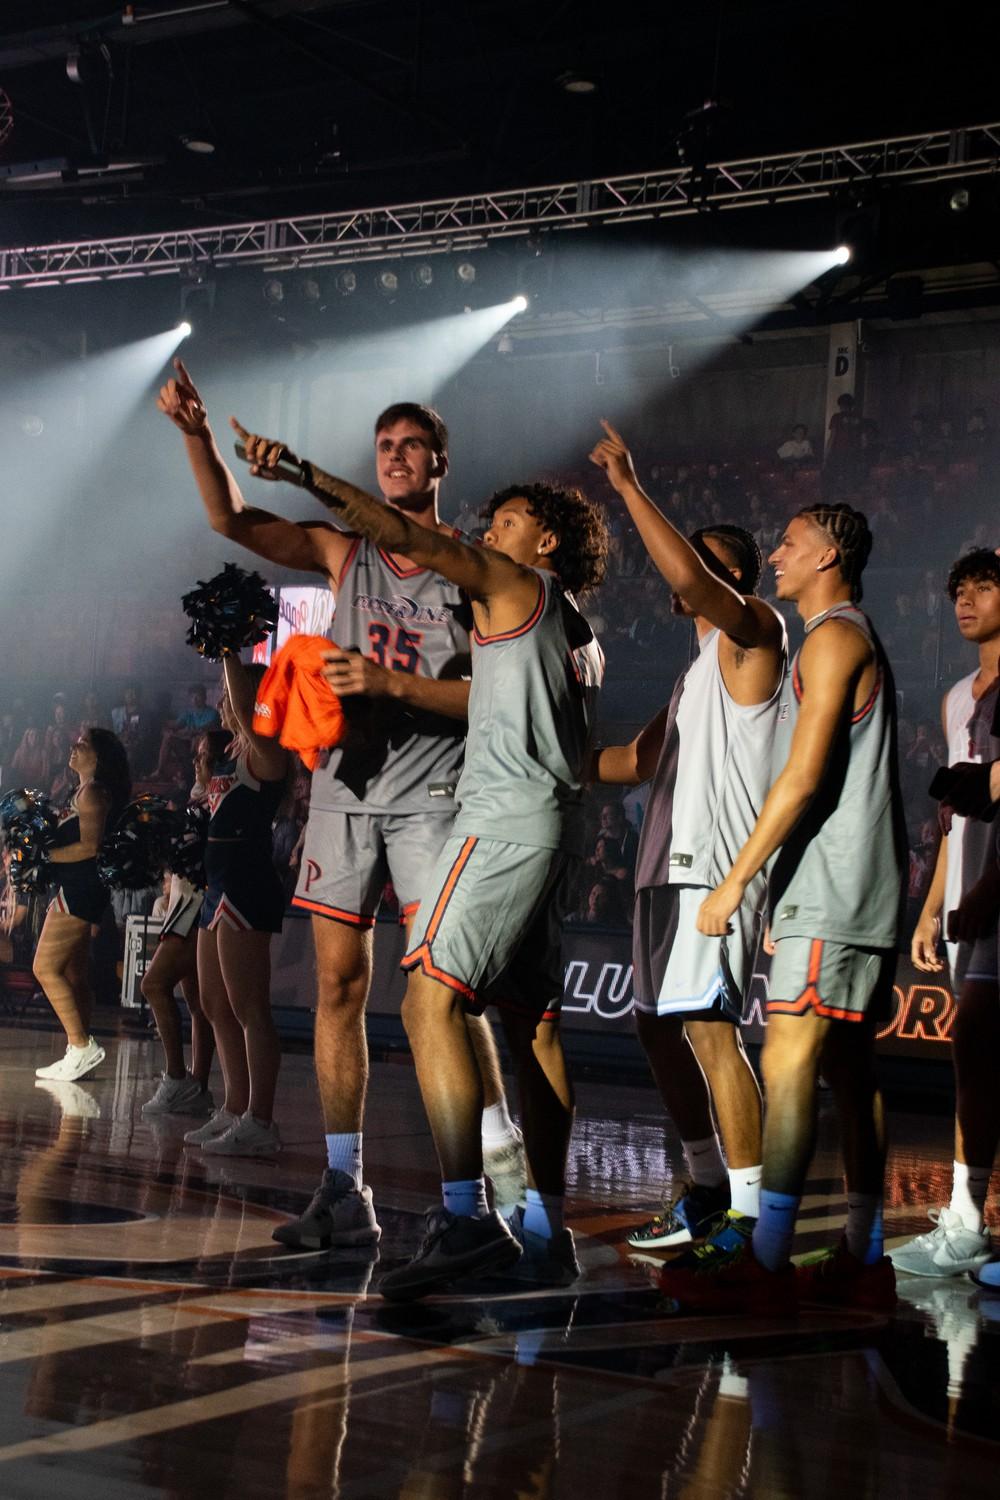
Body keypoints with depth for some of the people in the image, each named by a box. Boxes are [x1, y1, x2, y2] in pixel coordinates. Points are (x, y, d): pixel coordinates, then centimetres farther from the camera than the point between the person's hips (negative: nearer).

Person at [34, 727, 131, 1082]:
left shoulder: (92, 792, -12)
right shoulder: (85, 791, 18)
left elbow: (90, 846, -20)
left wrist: (45, 855, -16)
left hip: (79, 889, -10)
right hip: (78, 890, 10)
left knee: (45, 968, -10)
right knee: (72, 974, 9)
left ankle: (81, 1046, -12)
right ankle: (78, 1053, 10)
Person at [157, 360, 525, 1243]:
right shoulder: (346, 551, 10)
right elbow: (234, 522, 2)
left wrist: (389, 681, -17)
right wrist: (198, 435, -13)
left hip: (428, 793, -4)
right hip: (344, 786, 4)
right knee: (339, 983, 2)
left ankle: (503, 1162, 5)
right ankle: (345, 1193, 8)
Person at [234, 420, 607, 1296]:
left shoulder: (517, 586, 0)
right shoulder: (576, 631, 25)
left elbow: (407, 538, -8)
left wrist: (307, 475, -8)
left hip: (506, 821, -10)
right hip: (553, 829, 10)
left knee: (431, 999, -17)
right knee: (532, 1023, 8)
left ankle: (464, 1215, -27)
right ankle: (547, 1233, 8)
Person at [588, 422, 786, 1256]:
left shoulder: (754, 631, -1)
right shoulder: (700, 670, 26)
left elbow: (688, 574, -22)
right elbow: (638, 760, 31)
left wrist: (629, 487, -16)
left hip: (714, 865, -10)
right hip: (668, 864, 10)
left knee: (709, 1030, -14)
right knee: (660, 1030, 11)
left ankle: (751, 1211, -12)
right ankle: (708, 1189, 20)